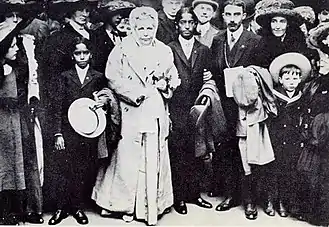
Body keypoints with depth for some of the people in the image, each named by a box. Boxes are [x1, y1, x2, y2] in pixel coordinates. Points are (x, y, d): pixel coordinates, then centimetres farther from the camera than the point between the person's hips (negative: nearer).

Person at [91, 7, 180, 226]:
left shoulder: (165, 51, 10)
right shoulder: (122, 49, 0)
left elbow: (174, 80, 13)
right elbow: (113, 78, -7)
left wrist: (165, 84, -9)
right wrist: (136, 93, -15)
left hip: (157, 115, 3)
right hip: (131, 114, -2)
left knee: (155, 160, 6)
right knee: (129, 158, 1)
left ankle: (153, 206, 19)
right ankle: (127, 205, 17)